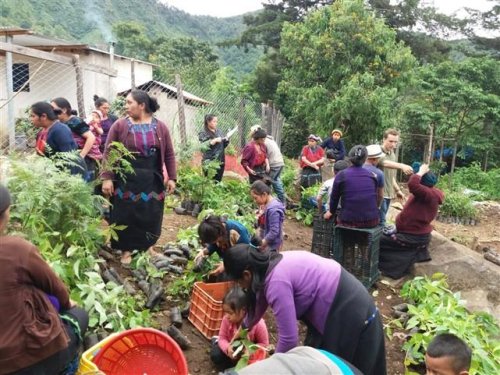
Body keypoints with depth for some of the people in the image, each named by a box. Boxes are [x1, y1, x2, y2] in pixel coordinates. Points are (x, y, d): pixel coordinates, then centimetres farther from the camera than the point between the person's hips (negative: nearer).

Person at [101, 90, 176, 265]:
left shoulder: (160, 127, 1)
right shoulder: (119, 126, -4)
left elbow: (169, 154, 5)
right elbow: (108, 153, -4)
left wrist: (171, 178, 1)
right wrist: (107, 178, -11)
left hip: (152, 181, 2)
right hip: (126, 181, -1)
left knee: (150, 216, 10)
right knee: (126, 216, 5)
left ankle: (147, 247, 30)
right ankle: (126, 249, 22)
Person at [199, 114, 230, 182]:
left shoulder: (219, 131, 11)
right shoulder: (203, 133, -5)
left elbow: (223, 145, 17)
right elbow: (203, 147, -15)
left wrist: (226, 140, -3)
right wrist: (214, 141, -20)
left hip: (220, 161, 6)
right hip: (209, 162, -6)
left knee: (218, 181, 12)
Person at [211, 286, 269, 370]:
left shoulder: (258, 324, -32)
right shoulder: (226, 320, -22)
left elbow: (264, 344, -20)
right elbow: (222, 337, -12)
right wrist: (227, 348, -34)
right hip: (233, 349, 3)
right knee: (215, 355, -16)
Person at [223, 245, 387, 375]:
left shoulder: (277, 282, -29)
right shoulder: (269, 266, 1)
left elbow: (288, 338, -25)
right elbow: (260, 300, 21)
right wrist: (245, 326, 37)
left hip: (350, 315, -9)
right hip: (342, 303, 9)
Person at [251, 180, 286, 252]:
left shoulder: (273, 210, -29)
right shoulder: (265, 204, -2)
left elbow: (274, 232, -28)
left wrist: (262, 244, -22)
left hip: (271, 245, -8)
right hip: (264, 240, 8)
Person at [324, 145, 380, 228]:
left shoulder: (341, 175, -5)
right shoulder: (371, 175, 3)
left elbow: (334, 197, 7)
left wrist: (331, 212, 27)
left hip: (349, 221, -3)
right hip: (371, 221, 3)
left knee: (339, 217, 27)